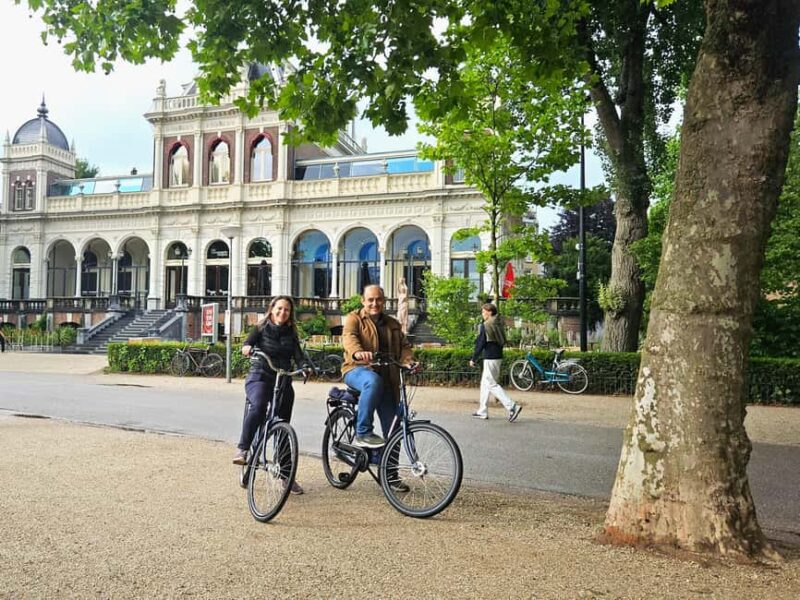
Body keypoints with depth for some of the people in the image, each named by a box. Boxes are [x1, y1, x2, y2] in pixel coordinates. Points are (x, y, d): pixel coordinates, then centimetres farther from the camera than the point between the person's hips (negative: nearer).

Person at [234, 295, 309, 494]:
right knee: (258, 406, -36)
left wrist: (305, 367, -20)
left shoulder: (291, 334, 12)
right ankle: (243, 449, -24)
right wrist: (247, 348, -35)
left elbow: (298, 356, 1)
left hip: (283, 380, 3)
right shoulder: (261, 328, 5)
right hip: (260, 376, -3)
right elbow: (247, 345, -11)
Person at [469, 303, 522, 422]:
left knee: (491, 384, -7)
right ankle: (483, 411, 19)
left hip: (490, 358, -9)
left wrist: (473, 359, -6)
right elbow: (502, 340, 15)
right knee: (485, 383, 16)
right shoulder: (499, 324, 12)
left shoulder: (485, 325, -13)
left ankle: (512, 406, -16)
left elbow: (480, 344, -14)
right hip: (498, 356, 9)